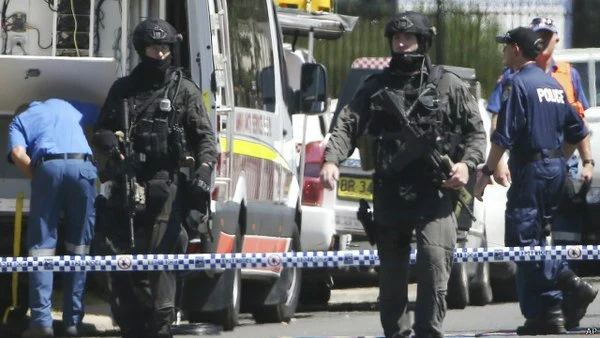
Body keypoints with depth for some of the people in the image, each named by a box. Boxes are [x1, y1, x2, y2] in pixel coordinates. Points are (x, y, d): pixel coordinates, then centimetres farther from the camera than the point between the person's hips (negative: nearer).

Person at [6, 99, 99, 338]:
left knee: (42, 245, 2)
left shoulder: (19, 121, 23)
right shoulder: (66, 106, 33)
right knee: (79, 247, 9)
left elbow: (18, 154, 3)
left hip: (49, 166, -2)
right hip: (83, 165, 2)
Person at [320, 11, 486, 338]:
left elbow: (476, 131, 10)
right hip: (389, 194, 3)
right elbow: (348, 125, 3)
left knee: (434, 261, -18)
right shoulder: (376, 87, 11)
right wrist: (331, 160, -15)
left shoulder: (448, 86, 7)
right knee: (391, 274, 9)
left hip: (435, 193, -3)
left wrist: (467, 163, -8)